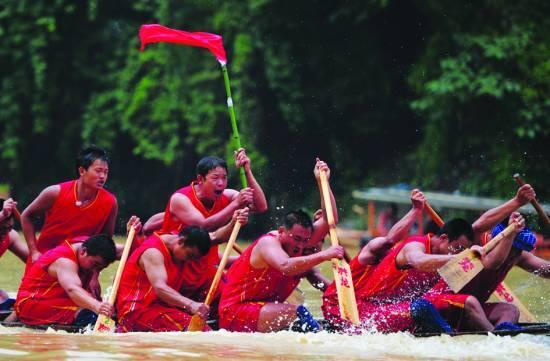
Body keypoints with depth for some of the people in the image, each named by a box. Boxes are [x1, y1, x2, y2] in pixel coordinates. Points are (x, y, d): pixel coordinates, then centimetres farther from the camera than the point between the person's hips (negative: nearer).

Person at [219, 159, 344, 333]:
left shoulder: (299, 238, 7)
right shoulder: (268, 242, -18)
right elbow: (285, 266, -39)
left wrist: (322, 182, -3)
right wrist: (323, 255, -46)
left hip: (263, 309, 10)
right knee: (297, 313, -29)